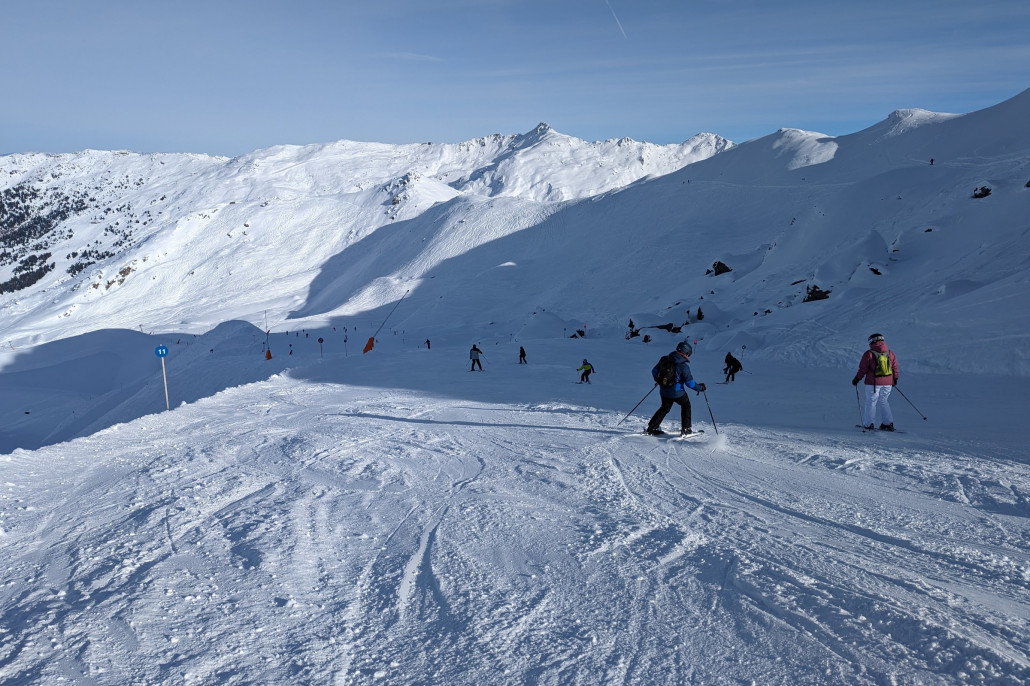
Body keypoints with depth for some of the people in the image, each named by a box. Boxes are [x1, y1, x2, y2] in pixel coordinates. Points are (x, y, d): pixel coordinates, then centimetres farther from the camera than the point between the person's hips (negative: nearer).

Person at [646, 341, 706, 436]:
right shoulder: (683, 365, -18)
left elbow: (654, 371, 6)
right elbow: (690, 382, -15)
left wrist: (658, 380, 27)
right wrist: (700, 387, 2)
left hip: (664, 391, 5)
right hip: (677, 392, -5)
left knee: (665, 408, 24)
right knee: (686, 405, 21)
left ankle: (652, 427, 20)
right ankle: (686, 429, 20)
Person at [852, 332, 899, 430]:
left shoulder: (869, 354, -8)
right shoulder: (890, 353, 7)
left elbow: (863, 369, -6)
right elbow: (895, 368, 14)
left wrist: (856, 379, 5)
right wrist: (895, 379, 27)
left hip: (873, 383, -5)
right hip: (888, 383, 5)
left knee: (870, 402, 4)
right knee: (883, 401, 16)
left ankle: (868, 424, 4)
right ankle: (888, 423, 12)